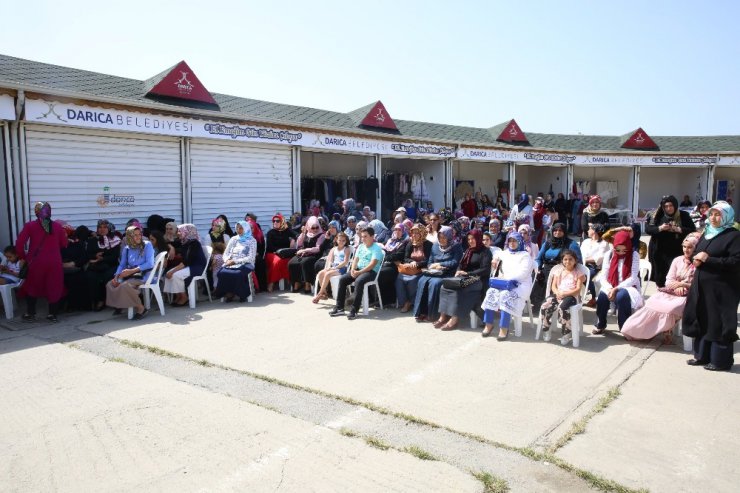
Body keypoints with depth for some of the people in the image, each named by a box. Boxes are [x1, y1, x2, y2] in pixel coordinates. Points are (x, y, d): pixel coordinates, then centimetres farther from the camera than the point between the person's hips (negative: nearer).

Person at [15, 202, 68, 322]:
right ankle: (53, 314, 12)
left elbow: (19, 243, -8)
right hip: (55, 262, 1)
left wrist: (23, 257, 5)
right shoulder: (57, 226, 1)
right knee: (54, 288, 9)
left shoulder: (30, 225, -3)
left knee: (32, 287, 17)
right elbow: (64, 244, 7)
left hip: (36, 262, -1)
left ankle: (30, 314, 22)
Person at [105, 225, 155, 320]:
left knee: (125, 285, -30)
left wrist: (132, 271, -20)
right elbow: (122, 265, 11)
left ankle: (141, 309, -17)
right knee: (110, 284, -8)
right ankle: (119, 304, 15)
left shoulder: (147, 245, -5)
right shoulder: (127, 248, 11)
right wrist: (116, 276, -8)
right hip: (130, 274, 6)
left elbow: (150, 264, -14)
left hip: (144, 274, -6)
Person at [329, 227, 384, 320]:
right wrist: (352, 269, -9)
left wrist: (359, 272, -22)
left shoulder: (376, 248, -7)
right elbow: (356, 259, 13)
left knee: (358, 281, -37)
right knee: (342, 279, -14)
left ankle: (354, 310, -33)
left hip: (371, 271, -7)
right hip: (358, 270, 7)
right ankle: (339, 307, -12)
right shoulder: (360, 246, 17)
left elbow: (372, 264, -18)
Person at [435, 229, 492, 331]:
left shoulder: (485, 252, -3)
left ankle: (454, 320, -31)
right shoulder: (468, 251, 21)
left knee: (458, 289, -33)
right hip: (464, 278, 7)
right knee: (445, 286, -18)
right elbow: (461, 264, 20)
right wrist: (458, 272, -3)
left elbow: (485, 270, -13)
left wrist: (467, 273, -17)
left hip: (478, 280, -7)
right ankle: (443, 316, -23)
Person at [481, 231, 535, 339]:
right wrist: (500, 280, 3)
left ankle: (504, 328, -30)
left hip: (520, 285, -5)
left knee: (505, 295, -34)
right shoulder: (504, 254, 19)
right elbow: (501, 271, 24)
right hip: (504, 284, 5)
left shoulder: (525, 256, 0)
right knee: (491, 293, -23)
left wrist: (507, 278, -19)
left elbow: (523, 273, -12)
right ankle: (489, 324, -18)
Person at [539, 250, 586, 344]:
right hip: (558, 294, 4)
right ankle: (546, 330, -7)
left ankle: (566, 333, -19)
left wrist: (564, 294, -17)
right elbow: (553, 286, 12)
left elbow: (578, 289, -4)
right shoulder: (558, 271, 20)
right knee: (545, 307, -26)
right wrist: (557, 293, -11)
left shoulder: (578, 273, 8)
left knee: (562, 308, -37)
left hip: (571, 295, -4)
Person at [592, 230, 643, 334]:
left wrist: (616, 289, -24)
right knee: (602, 295, -30)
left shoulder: (634, 255, -6)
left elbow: (633, 278, -14)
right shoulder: (609, 254, 2)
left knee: (621, 296, -36)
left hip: (628, 287, -2)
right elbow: (603, 276, -2)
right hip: (611, 287, 2)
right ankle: (600, 326, -10)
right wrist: (610, 289, -21)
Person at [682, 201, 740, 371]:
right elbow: (696, 252, 24)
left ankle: (721, 360, 7)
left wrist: (708, 259, -20)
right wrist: (697, 260, 1)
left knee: (719, 323, -3)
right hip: (702, 286, 8)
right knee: (701, 320, 12)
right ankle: (702, 355, 22)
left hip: (721, 288, -8)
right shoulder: (706, 233, 15)